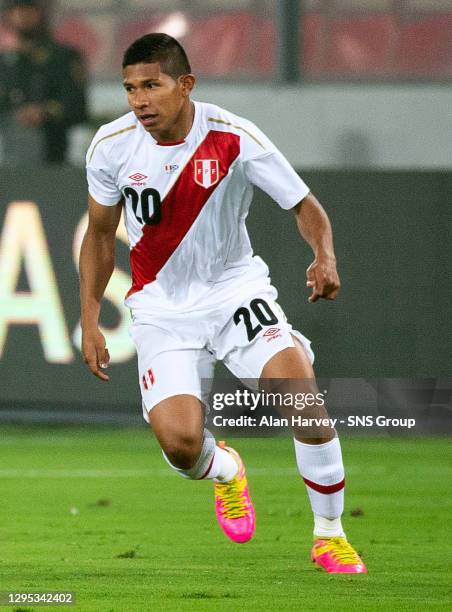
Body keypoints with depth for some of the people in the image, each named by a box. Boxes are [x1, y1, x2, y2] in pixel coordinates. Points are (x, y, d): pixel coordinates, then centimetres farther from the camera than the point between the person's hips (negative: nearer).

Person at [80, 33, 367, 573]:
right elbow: (100, 234, 7)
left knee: (301, 389, -26)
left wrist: (324, 256, -30)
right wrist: (89, 322, 3)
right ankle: (224, 470, 22)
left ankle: (329, 535, -7)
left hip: (235, 288, -1)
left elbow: (303, 205, -9)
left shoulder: (235, 138, -17)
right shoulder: (111, 147, -9)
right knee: (179, 441, -20)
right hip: (161, 307, 1)